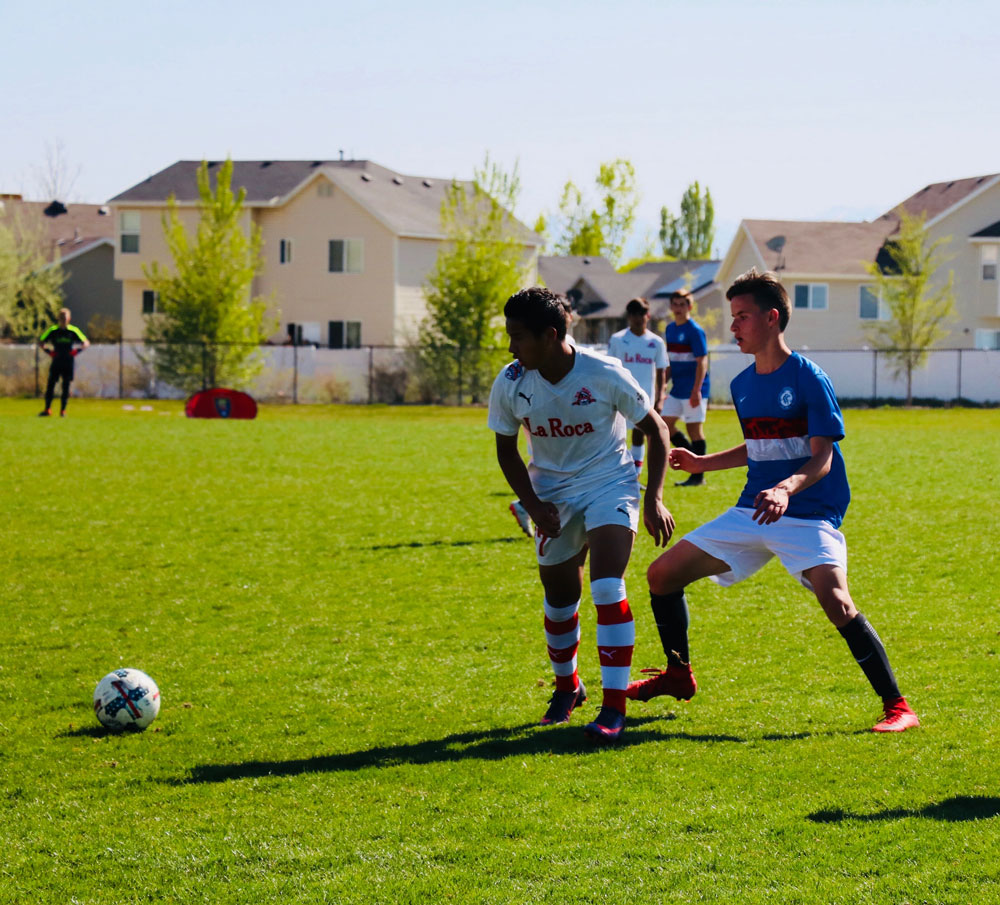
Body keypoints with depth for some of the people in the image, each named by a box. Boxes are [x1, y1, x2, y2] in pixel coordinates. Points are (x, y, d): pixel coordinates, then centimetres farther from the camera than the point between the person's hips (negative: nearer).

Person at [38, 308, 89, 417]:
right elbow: (41, 341, 11)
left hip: (68, 362, 0)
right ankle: (47, 409, 0)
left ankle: (63, 410, 6)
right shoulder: (53, 330, 2)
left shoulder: (73, 331, 1)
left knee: (66, 387, -1)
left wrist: (76, 352, -7)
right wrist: (49, 351, -2)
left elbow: (86, 343, 7)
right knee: (50, 384, -5)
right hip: (56, 362, 0)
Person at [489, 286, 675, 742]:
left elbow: (655, 429, -7)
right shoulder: (510, 384, -13)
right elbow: (506, 450, 4)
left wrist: (653, 499, -13)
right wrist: (534, 505, -8)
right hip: (552, 495, 4)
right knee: (559, 597, 11)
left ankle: (614, 707, -17)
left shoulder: (604, 374, -22)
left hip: (609, 486, -4)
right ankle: (567, 686, 39)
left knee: (607, 588, -20)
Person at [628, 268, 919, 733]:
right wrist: (701, 463, 21)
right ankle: (678, 675, 28)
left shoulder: (809, 379, -12)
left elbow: (821, 459, -18)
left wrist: (786, 489, -35)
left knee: (836, 602, -30)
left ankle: (897, 706, -21)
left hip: (808, 515, -8)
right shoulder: (742, 385, 10)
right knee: (662, 574, 6)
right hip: (752, 511, 8)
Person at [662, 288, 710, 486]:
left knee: (695, 429, -2)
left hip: (693, 390, -8)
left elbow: (702, 362, -16)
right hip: (677, 388, 8)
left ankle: (698, 476, 5)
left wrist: (696, 390, -22)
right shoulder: (670, 329, 12)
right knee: (665, 424, 4)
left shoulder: (694, 330, -12)